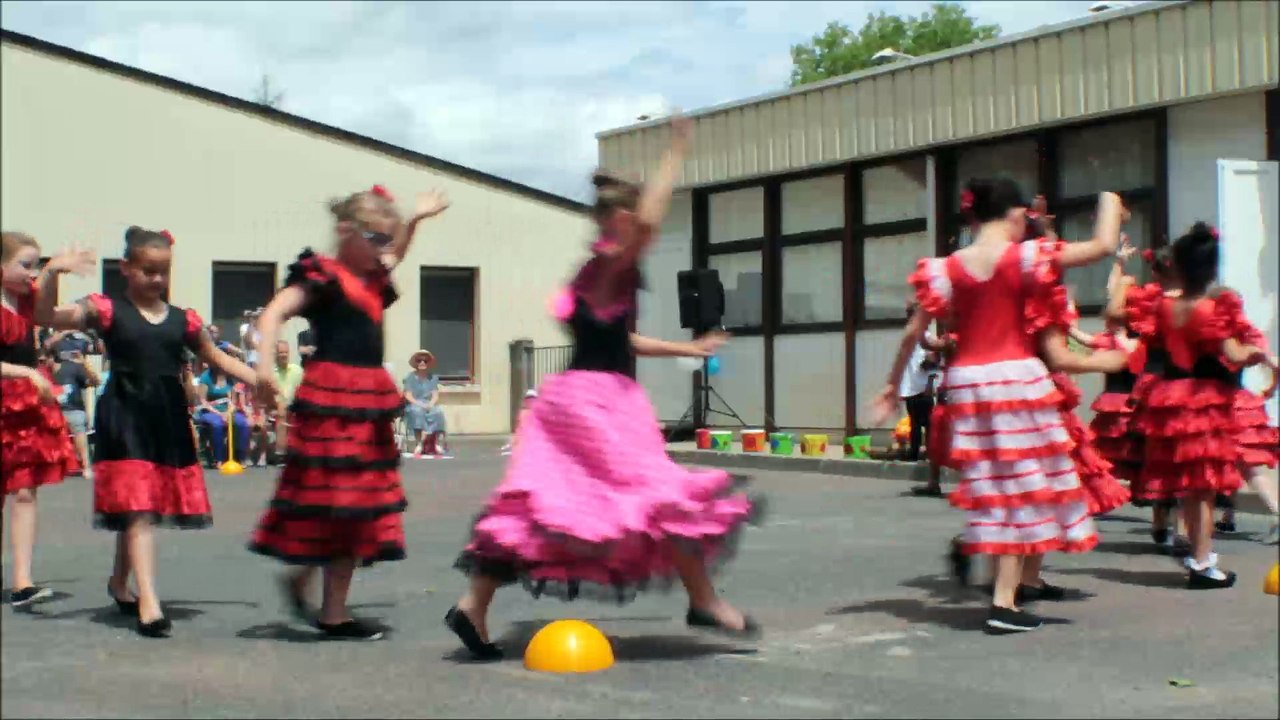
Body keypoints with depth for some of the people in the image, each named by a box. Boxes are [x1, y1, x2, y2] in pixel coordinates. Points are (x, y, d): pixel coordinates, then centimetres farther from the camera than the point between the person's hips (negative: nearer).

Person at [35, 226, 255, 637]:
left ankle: (119, 582, 38)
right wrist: (53, 272, -26)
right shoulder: (107, 310, -2)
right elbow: (45, 317, -12)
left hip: (168, 419, 4)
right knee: (138, 509, -10)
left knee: (136, 509, 16)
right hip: (126, 417, -4)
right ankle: (148, 603, -13)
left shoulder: (182, 320, 8)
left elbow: (217, 358, 18)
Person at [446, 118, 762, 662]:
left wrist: (687, 349, 32)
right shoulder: (611, 268, -10)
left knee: (536, 506, 5)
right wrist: (675, 153, -17)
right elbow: (648, 220, -29)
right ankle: (705, 602, 10)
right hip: (597, 399, -9)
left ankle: (473, 606, 1)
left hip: (574, 396, 9)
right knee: (662, 494, 1)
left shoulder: (597, 274, 17)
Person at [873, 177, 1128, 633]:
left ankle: (1027, 579, 26)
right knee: (1021, 483, 3)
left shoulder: (945, 268, 2)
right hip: (1018, 378, -4)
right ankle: (1005, 601, -1)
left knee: (991, 484, 15)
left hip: (966, 383, 4)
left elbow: (912, 333, 3)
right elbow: (1104, 245, -5)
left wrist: (892, 386, 12)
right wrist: (1110, 201, 14)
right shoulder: (1028, 258, -7)